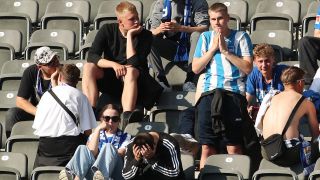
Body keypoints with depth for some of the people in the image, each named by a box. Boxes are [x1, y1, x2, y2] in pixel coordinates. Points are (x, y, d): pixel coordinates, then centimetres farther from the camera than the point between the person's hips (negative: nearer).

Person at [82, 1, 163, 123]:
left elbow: (134, 64, -20)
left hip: (132, 81, -2)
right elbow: (92, 56, -14)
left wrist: (130, 35, -21)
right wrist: (114, 65, -30)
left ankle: (127, 117, -50)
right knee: (89, 67, -24)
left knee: (131, 71, -36)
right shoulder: (107, 30, -4)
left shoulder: (145, 36, -10)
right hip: (109, 79, 2)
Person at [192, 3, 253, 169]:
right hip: (209, 93, 2)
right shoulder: (205, 37, 15)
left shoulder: (241, 37, 6)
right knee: (207, 148, -1)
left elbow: (248, 68, -2)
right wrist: (213, 49, 0)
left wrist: (225, 51, -6)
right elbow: (195, 68, 8)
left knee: (234, 148, -5)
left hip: (234, 93, -2)